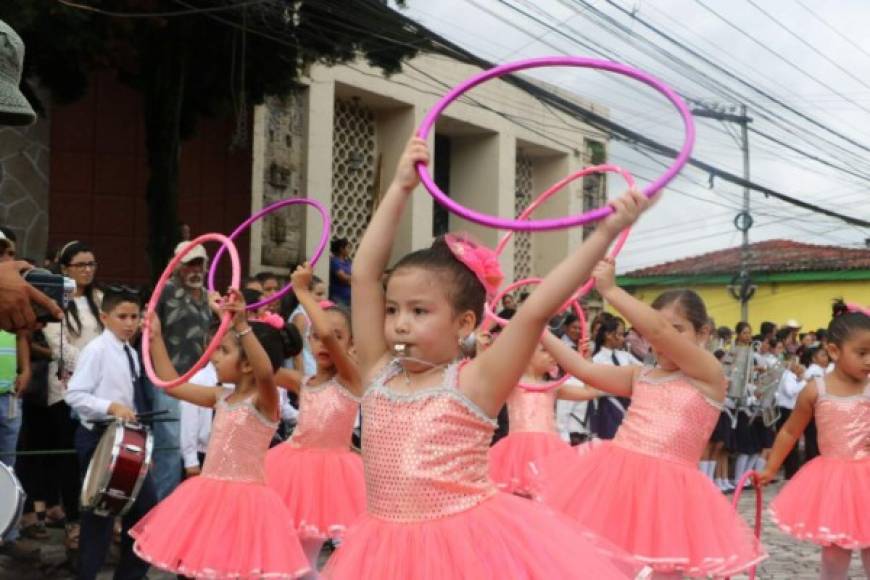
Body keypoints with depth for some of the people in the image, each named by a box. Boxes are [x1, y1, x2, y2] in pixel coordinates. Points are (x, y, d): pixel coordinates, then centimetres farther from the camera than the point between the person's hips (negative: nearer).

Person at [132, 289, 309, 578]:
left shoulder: (264, 400, -14)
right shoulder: (222, 397, 9)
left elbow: (266, 372, -38)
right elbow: (172, 384, 17)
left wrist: (242, 326, -47)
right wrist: (155, 337, 16)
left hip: (244, 500, -7)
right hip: (211, 497, 7)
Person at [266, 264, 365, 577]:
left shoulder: (350, 377, -11)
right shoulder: (304, 383, 7)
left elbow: (327, 333, -28)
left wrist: (303, 290, -21)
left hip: (329, 473, -5)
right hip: (297, 467, 6)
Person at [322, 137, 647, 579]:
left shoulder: (474, 383, -8)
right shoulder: (379, 373, 3)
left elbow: (536, 311, -17)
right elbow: (364, 275, 0)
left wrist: (605, 234, -22)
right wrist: (400, 188, 1)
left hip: (470, 544, -4)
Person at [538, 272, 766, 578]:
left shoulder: (709, 374, -4)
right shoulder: (640, 376, 13)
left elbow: (660, 331, -18)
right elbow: (585, 369, 8)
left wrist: (610, 290, -19)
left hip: (667, 491, -5)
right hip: (615, 477, 5)